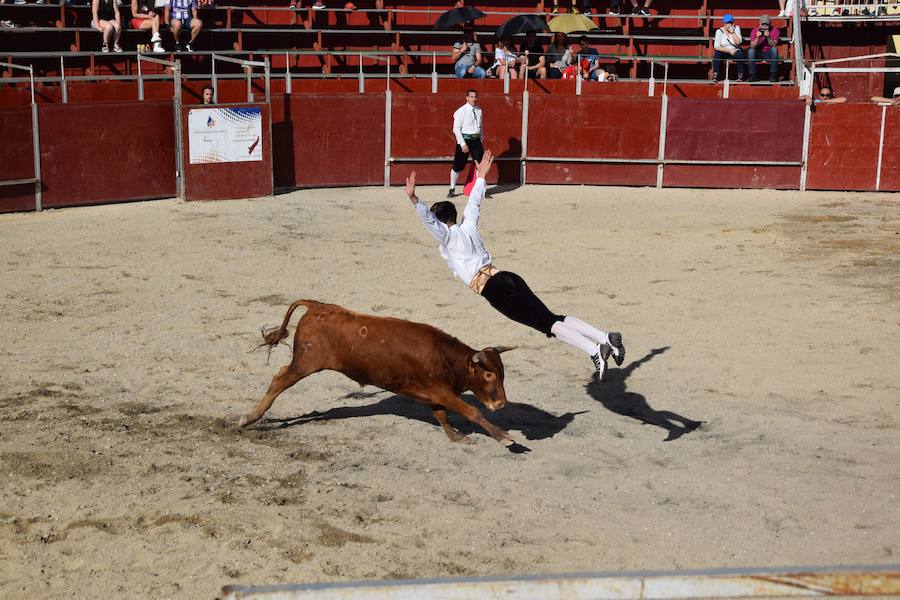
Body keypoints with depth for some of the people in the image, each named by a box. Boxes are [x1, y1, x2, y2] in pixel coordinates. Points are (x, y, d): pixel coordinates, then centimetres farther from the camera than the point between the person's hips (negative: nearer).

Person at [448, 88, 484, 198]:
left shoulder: (479, 110, 8)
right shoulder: (461, 111, -9)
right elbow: (456, 129, -11)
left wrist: (481, 141, 11)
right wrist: (463, 144, -16)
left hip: (476, 140, 5)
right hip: (465, 139, -5)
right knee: (458, 165, -1)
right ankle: (452, 189, 11)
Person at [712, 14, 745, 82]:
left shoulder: (736, 28, -1)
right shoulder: (719, 31, -5)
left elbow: (738, 42, -15)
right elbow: (716, 47, -13)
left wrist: (732, 32, -20)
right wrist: (729, 51, -20)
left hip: (735, 51, 1)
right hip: (724, 52, 0)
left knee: (740, 54, -32)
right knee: (717, 54, -31)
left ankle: (740, 75, -23)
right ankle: (715, 75, -26)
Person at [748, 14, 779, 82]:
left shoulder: (775, 31, -5)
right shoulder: (754, 31, -3)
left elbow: (774, 45, -15)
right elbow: (752, 46, -13)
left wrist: (768, 37, -31)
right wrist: (757, 38, -29)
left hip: (769, 54, 0)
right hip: (758, 53, 0)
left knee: (774, 49, -31)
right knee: (751, 50, -29)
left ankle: (773, 76, -28)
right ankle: (752, 76, -25)